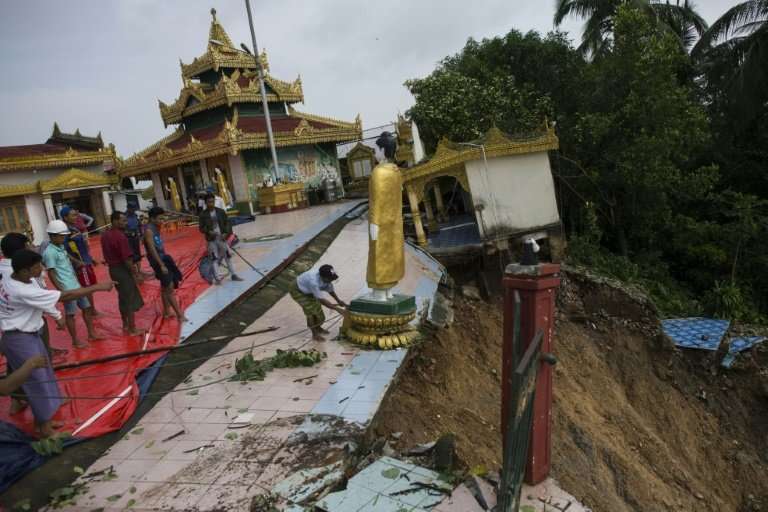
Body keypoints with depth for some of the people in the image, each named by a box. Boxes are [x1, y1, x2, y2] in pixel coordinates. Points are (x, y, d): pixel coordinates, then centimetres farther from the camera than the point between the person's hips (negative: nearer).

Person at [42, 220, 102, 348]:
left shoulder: (62, 247, 10)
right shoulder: (50, 252, -16)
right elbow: (51, 274, -17)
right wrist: (61, 291, -20)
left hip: (76, 286, 9)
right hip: (67, 289, -9)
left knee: (87, 308, 15)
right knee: (70, 314, 3)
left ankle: (91, 334, 27)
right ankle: (75, 340, 15)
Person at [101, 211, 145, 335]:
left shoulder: (105, 235, 6)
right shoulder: (120, 236, -22)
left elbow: (107, 255, 13)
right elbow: (127, 259, -23)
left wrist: (112, 265, 20)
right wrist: (136, 274, -16)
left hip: (112, 269, 9)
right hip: (123, 269, -9)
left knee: (122, 298, 21)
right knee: (130, 299, 1)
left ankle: (125, 325, 31)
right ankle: (132, 329, 7)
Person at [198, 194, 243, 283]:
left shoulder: (221, 211, 2)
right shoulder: (203, 214, -3)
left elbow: (227, 222, 3)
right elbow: (201, 228, -3)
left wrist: (226, 233, -11)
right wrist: (209, 232, -21)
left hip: (221, 238, 2)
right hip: (211, 240, -2)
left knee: (228, 256, 7)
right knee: (214, 258, 0)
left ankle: (233, 275, 16)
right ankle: (217, 278, 5)